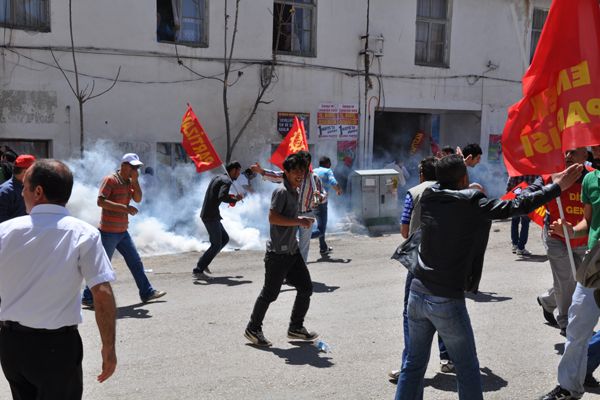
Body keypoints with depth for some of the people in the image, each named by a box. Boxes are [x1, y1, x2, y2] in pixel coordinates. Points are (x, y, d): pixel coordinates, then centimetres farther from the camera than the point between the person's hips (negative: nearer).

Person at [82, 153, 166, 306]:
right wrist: (124, 208, -25)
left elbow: (138, 199, 4)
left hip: (122, 231, 8)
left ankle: (147, 292, 20)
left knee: (136, 262, 12)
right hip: (109, 232, -8)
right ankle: (88, 297, 9)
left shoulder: (129, 181, 12)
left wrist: (135, 180, -7)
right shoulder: (110, 179, -12)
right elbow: (100, 201, -21)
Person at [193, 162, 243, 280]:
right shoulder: (227, 181, -12)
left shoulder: (218, 177, 18)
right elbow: (222, 197, -28)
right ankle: (198, 270, -4)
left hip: (206, 214, 10)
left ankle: (203, 262, 16)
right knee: (216, 245, -5)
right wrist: (235, 199, -12)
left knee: (225, 238, 16)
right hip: (211, 216, -10)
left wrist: (230, 197, 18)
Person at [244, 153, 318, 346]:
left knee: (306, 287, 10)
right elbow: (273, 217, -25)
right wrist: (299, 221, -22)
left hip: (292, 250, 9)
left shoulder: (294, 192, 15)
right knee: (270, 293, 0)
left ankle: (296, 327, 24)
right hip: (278, 252, -9)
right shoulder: (281, 191, -15)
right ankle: (253, 329, 17)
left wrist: (301, 220, 11)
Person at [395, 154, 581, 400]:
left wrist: (454, 167, 38)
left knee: (414, 364, 16)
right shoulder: (473, 205, -12)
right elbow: (519, 206, -5)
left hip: (418, 293, 5)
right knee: (467, 370, 13)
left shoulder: (428, 198, 1)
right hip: (447, 302, -5)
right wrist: (557, 187, 6)